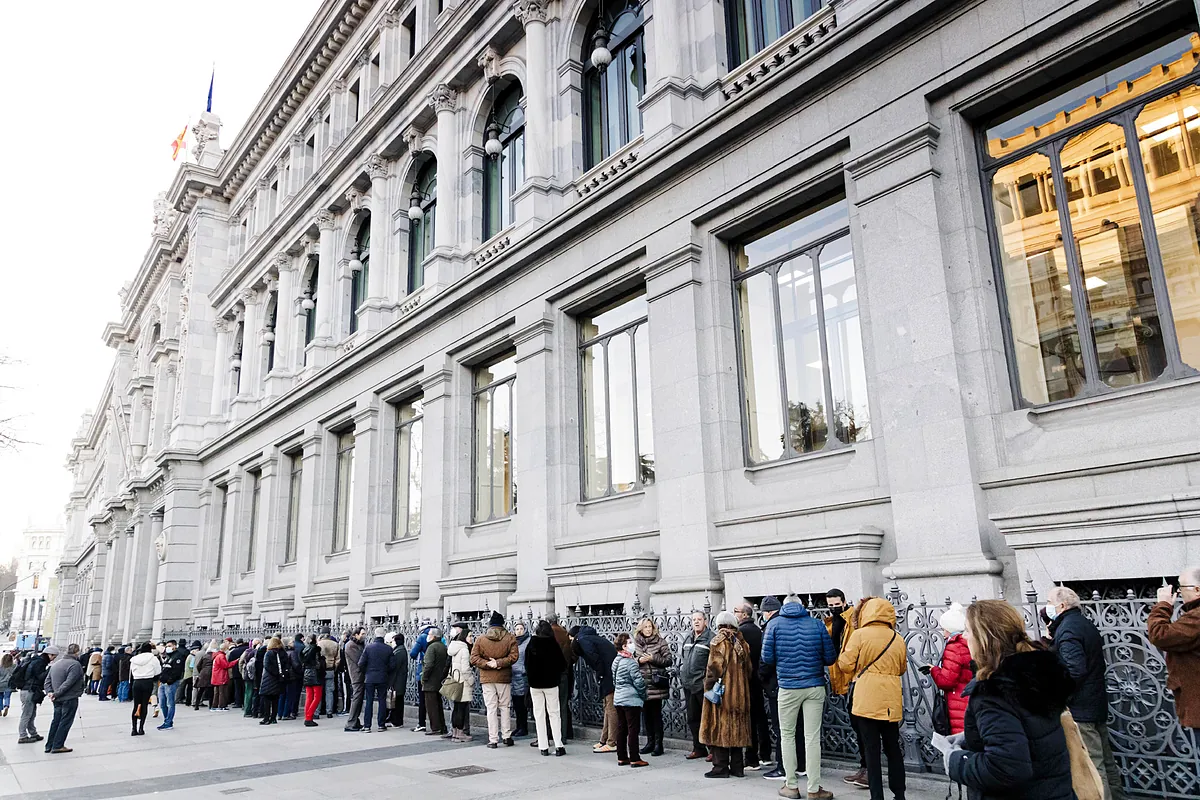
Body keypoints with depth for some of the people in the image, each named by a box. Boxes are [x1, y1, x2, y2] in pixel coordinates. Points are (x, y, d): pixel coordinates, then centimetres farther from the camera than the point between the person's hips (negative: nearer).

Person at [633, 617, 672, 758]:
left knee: (656, 714, 0)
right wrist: (639, 660, -7)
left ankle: (658, 744, 9)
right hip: (641, 683, 4)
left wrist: (652, 658, -13)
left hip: (656, 684, -4)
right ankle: (650, 742, 22)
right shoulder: (635, 643, 8)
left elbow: (668, 660, -3)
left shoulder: (661, 642, -1)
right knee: (646, 714, 10)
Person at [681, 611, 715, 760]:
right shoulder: (687, 639, 15)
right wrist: (682, 675, 16)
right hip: (688, 685, 8)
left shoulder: (711, 639, -10)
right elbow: (681, 657, 25)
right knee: (692, 718, 15)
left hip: (703, 686, -8)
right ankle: (698, 748, 26)